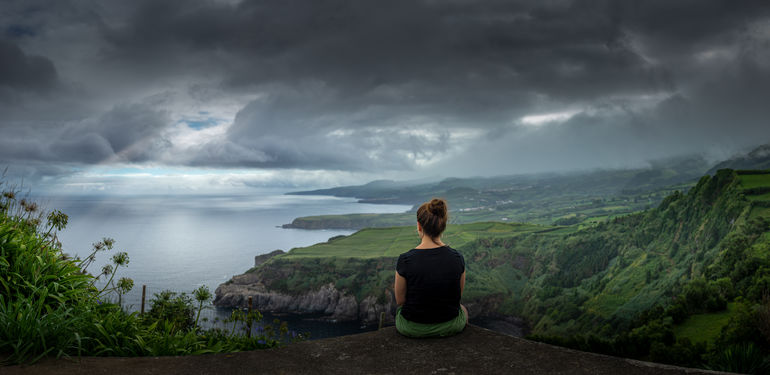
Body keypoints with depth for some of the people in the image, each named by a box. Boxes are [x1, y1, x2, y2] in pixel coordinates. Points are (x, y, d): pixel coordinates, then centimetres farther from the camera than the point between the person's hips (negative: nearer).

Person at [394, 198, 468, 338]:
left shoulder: (405, 260, -22)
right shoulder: (457, 258, -15)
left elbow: (400, 300, -8)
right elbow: (458, 295, 1)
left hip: (412, 328, -1)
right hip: (450, 326, 1)